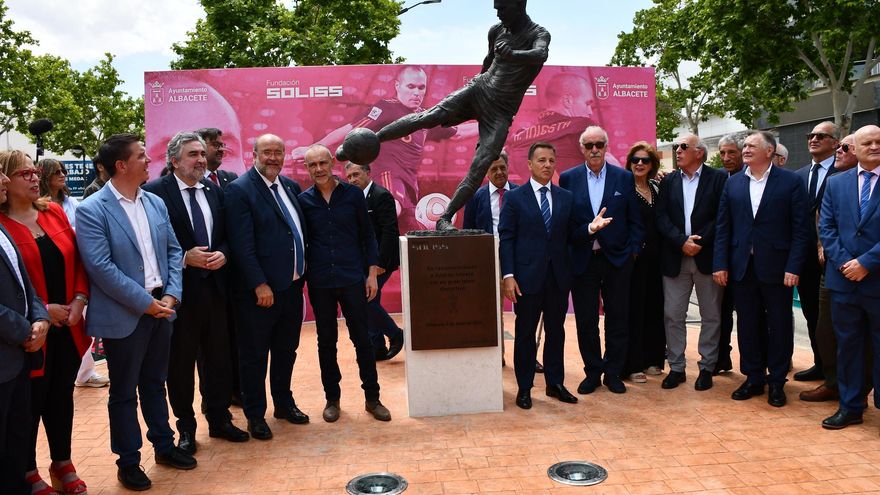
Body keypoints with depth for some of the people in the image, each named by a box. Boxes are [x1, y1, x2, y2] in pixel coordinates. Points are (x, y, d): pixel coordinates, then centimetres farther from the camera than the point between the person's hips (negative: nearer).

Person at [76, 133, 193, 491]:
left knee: (155, 383, 19)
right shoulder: (92, 210, -12)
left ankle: (164, 446, 33)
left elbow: (173, 251, 9)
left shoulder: (156, 203, 8)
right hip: (123, 316, -5)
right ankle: (128, 462, 23)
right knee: (124, 392, 9)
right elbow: (101, 267, -18)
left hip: (160, 308, 6)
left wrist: (171, 295, -5)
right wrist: (146, 303, -17)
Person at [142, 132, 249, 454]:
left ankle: (219, 420, 28)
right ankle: (186, 428, 24)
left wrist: (222, 254, -7)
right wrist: (185, 258, -19)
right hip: (180, 290, -4)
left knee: (219, 358, 12)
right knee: (180, 362, 9)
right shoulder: (155, 192, -9)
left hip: (215, 287, 5)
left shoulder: (214, 190, 8)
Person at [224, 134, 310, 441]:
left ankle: (284, 403, 35)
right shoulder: (240, 190, -11)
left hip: (292, 285, 7)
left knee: (286, 351, 19)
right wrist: (260, 285, -19)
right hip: (259, 290, -7)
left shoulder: (291, 186, 10)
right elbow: (242, 244, -17)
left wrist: (302, 272, 9)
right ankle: (255, 415, 21)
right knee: (254, 356, 7)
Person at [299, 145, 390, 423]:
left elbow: (367, 236, 3)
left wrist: (372, 273, -1)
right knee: (326, 341, 10)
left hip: (352, 278, -1)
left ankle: (372, 398, 16)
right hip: (319, 282, 1)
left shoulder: (353, 194, 0)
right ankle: (332, 398, 24)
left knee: (362, 338, 3)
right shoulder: (304, 200, 1)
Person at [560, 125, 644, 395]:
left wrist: (633, 251, -2)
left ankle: (613, 372, 22)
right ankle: (592, 372, 21)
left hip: (617, 259, 0)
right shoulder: (568, 179, 2)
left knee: (618, 319, 8)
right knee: (585, 320, 7)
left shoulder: (624, 177, 3)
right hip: (582, 260, 0)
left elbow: (635, 220, 5)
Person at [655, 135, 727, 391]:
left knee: (711, 316, 5)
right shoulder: (668, 181, 10)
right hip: (675, 258, 3)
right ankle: (676, 367, 15)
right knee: (672, 315, 4)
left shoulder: (718, 178, 0)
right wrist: (682, 242, -12)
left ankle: (706, 368, 17)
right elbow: (661, 218, 2)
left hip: (707, 256, -2)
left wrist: (699, 241, -14)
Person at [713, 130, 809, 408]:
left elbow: (800, 228, -6)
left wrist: (793, 267, -12)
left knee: (780, 325, 7)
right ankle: (753, 378, 23)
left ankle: (777, 382, 20)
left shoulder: (790, 182, -3)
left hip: (776, 267, -3)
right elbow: (722, 227, 6)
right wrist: (720, 264, -1)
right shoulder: (733, 183, 7)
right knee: (747, 325, 10)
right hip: (742, 267, 3)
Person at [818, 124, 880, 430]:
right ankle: (850, 407, 20)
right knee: (848, 344, 10)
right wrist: (843, 262, -8)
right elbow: (826, 227, 4)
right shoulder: (836, 184, 9)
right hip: (843, 279, 3)